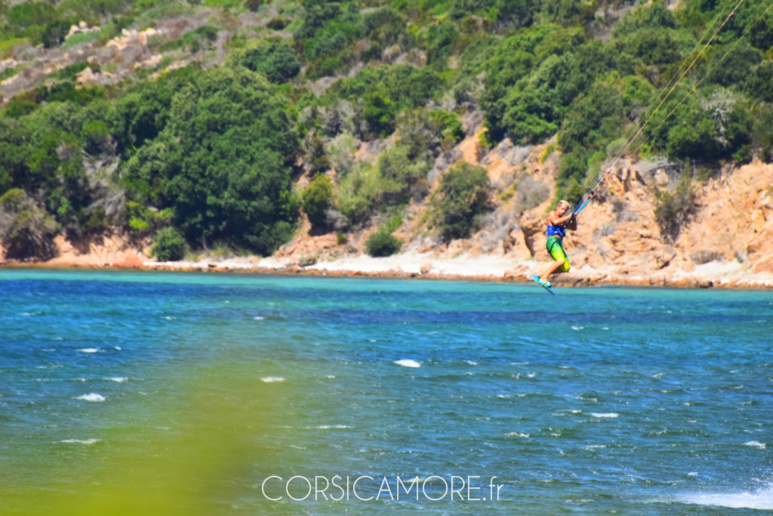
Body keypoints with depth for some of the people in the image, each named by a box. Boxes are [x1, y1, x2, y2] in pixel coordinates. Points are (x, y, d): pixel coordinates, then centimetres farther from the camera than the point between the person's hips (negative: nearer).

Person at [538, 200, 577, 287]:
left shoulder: (563, 220, 28)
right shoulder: (552, 214, 5)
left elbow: (574, 227, 33)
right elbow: (555, 221, -16)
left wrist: (574, 219, 14)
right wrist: (568, 217, -11)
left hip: (559, 244, 9)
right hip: (553, 241, -9)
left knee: (566, 268, -3)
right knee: (561, 261, -30)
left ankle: (543, 275, 3)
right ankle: (544, 278, -29)